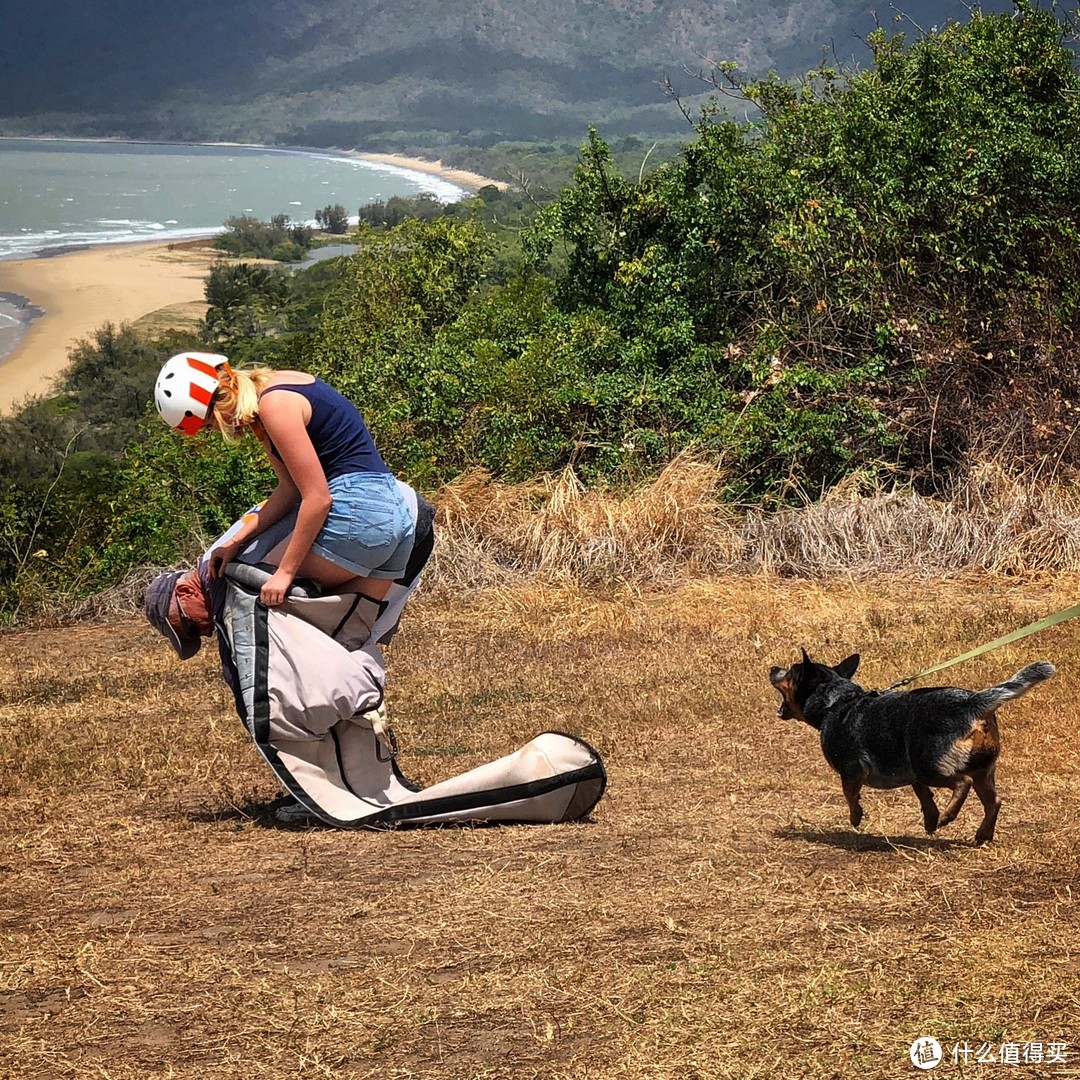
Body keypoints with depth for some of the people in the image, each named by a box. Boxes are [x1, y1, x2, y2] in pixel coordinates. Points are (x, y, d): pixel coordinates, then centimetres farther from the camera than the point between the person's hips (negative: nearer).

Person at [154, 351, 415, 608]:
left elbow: (317, 497, -17)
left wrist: (285, 572, -12)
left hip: (355, 508, -10)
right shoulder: (276, 388, 13)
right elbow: (292, 487, 16)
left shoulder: (274, 404, -15)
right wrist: (237, 540, 11)